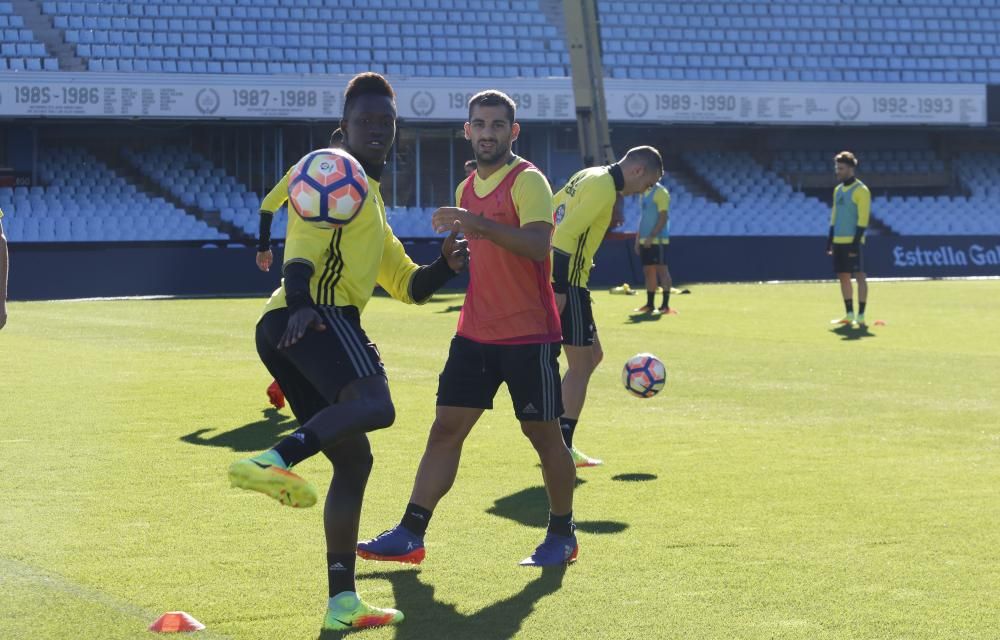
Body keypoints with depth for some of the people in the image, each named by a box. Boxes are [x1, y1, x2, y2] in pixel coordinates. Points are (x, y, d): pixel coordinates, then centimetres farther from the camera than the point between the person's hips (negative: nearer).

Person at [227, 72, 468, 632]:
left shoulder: (372, 204, 33)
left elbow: (409, 285, 34)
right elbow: (302, 245, -12)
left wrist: (447, 266, 13)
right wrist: (300, 303, -30)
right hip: (317, 315, -10)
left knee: (354, 458, 10)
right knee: (375, 404, -32)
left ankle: (342, 601, 9)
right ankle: (274, 460, -43)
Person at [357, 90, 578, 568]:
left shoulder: (528, 180, -10)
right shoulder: (467, 189, 13)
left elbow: (537, 245, -28)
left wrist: (477, 222, -36)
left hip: (529, 335, -6)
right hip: (475, 333, 7)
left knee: (543, 434, 4)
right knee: (445, 429, 2)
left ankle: (562, 536, 19)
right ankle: (410, 535, 2)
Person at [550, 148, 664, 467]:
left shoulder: (588, 176, 16)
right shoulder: (604, 187, -15)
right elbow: (567, 233, -22)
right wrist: (560, 289, -23)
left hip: (552, 276, 10)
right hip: (567, 284, -10)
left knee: (592, 355, 16)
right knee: (581, 363, -2)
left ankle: (557, 439, 16)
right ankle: (562, 450, 2)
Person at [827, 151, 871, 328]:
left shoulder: (861, 190, -7)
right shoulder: (838, 190, 16)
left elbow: (863, 218, -12)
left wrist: (856, 242, -19)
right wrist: (830, 240, 15)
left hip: (853, 241, -8)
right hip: (839, 241, 8)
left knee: (859, 276, -7)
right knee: (843, 277, 8)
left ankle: (861, 317, -8)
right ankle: (849, 315, 14)